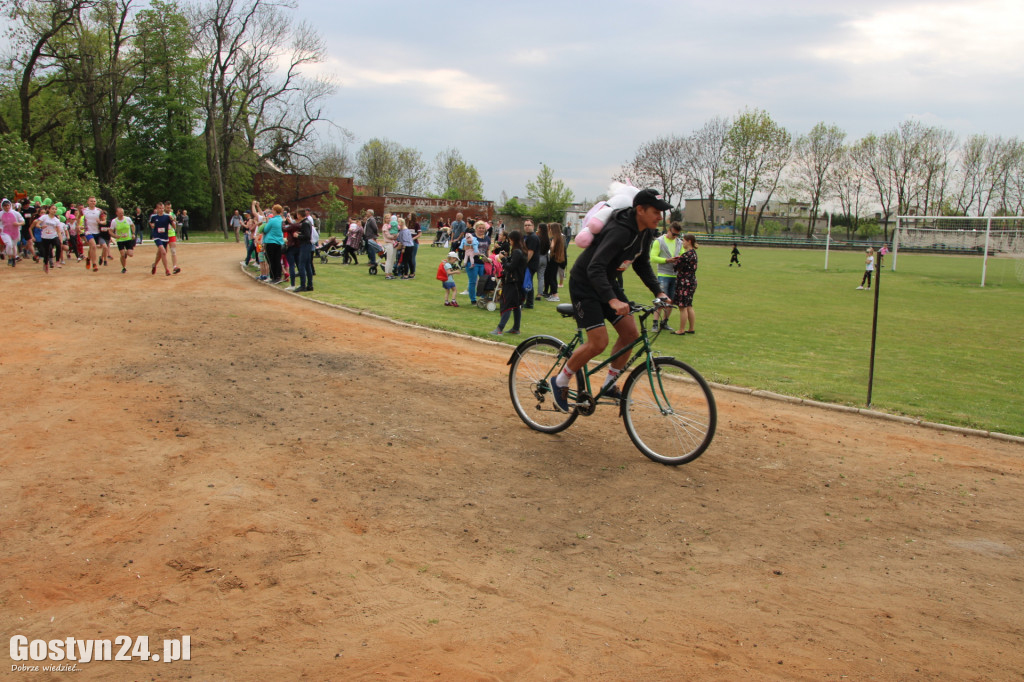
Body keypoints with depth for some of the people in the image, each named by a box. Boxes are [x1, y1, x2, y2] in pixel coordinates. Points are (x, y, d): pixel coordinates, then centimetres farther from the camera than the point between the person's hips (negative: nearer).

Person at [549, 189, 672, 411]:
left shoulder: (646, 233, -1)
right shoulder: (619, 231, -30)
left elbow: (642, 265, 15)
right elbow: (595, 268, -38)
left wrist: (659, 292, 2)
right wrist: (612, 300, -49)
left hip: (607, 282, 9)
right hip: (584, 284, -9)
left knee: (630, 333, 0)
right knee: (598, 342, -16)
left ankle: (609, 384, 16)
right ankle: (560, 382, 4)